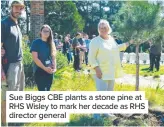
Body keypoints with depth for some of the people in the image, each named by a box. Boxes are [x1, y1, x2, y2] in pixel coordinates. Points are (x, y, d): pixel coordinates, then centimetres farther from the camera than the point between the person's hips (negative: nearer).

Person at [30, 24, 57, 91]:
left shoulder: (51, 43, 13)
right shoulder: (36, 42, -6)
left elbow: (53, 57, 12)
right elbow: (35, 58, -13)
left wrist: (54, 68, -5)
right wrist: (45, 68, -17)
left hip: (50, 72, 6)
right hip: (39, 71, -6)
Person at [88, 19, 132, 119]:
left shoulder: (111, 39, 9)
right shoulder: (95, 41, -11)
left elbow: (116, 48, 30)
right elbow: (91, 57, -15)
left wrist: (129, 43, 28)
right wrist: (97, 69, -24)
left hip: (111, 71, 8)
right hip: (101, 72, -8)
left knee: (109, 92, 14)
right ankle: (96, 113, -1)